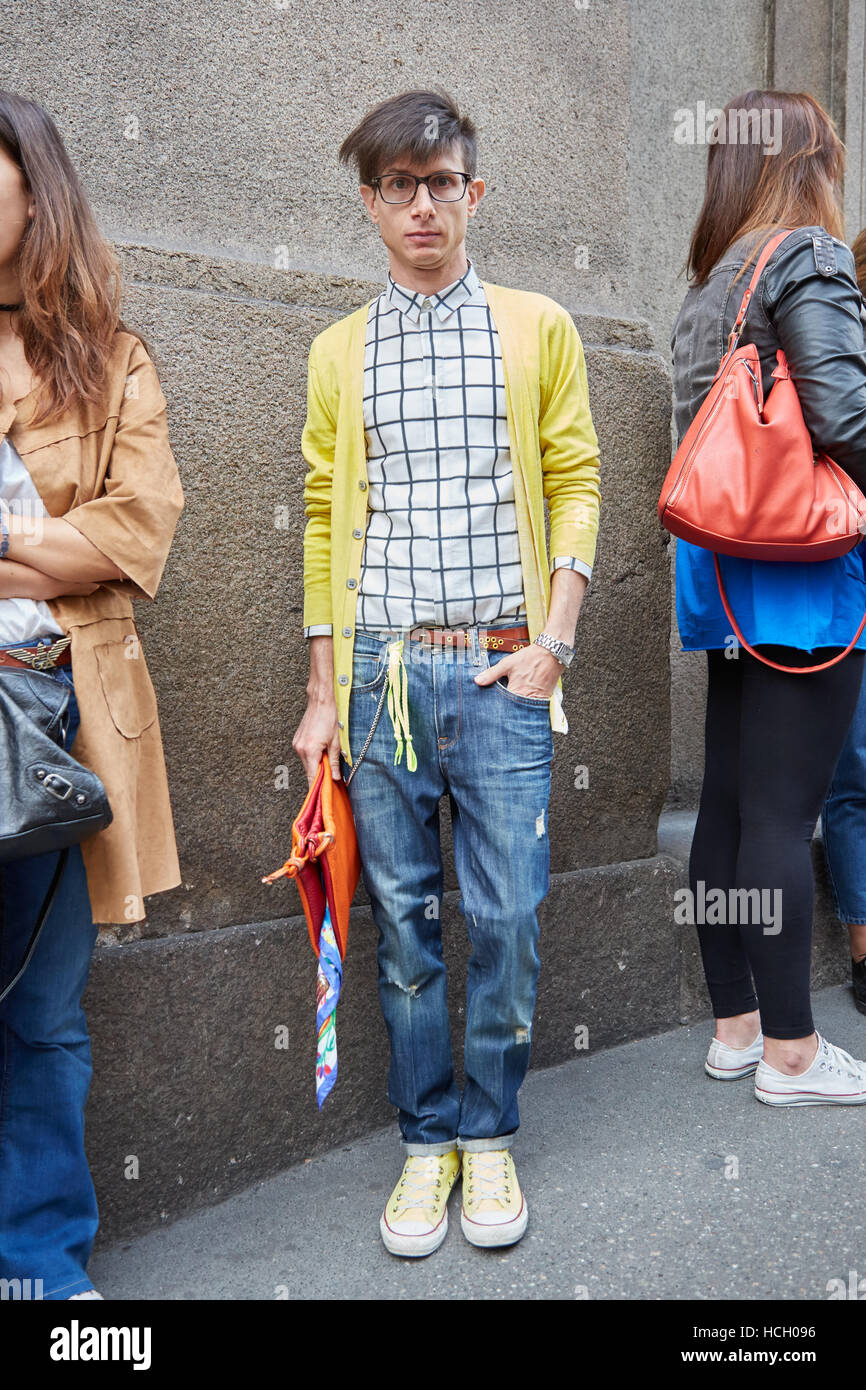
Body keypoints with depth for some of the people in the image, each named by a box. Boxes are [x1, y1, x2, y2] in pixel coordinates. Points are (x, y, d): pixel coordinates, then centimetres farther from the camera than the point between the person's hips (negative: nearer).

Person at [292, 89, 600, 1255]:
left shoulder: (539, 329, 9)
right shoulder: (339, 351, 12)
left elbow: (575, 487, 6)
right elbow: (325, 517, 10)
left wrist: (553, 643, -6)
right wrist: (323, 692, 5)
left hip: (502, 672, -1)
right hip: (382, 670, 2)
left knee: (507, 917, 1)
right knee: (404, 919, 7)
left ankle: (488, 1134, 23)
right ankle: (426, 1139, 23)